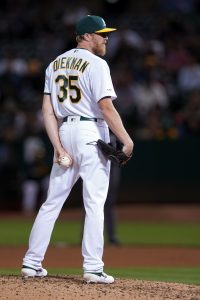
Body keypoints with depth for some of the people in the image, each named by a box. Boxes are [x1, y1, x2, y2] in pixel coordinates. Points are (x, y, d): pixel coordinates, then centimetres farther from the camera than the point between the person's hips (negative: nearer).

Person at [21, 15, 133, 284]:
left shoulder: (56, 64, 13)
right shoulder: (96, 64, -8)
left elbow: (47, 109, 7)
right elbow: (106, 107, -17)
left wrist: (58, 146, 2)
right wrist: (126, 139, -16)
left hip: (64, 131, 7)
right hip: (91, 133, -7)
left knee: (53, 201, 11)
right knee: (94, 203, -4)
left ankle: (32, 263, 10)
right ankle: (93, 268, -8)